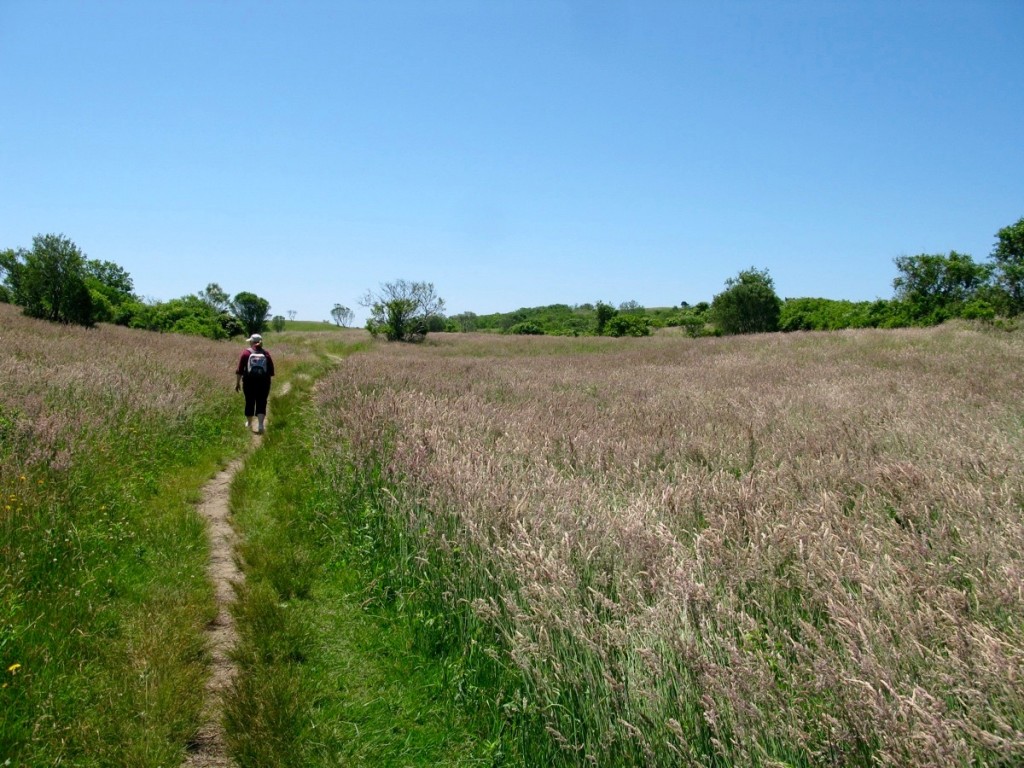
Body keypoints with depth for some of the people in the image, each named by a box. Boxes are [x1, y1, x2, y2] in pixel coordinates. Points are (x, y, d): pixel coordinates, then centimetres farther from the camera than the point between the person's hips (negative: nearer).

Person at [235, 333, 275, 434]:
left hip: (249, 381, -1)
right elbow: (271, 371, 6)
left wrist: (237, 383, 2)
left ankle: (249, 423, 28)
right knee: (261, 403, 3)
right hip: (264, 382, 1)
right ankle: (260, 424, -12)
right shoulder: (266, 354, 3)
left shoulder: (246, 352, -3)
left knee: (249, 402, 14)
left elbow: (239, 370, -4)